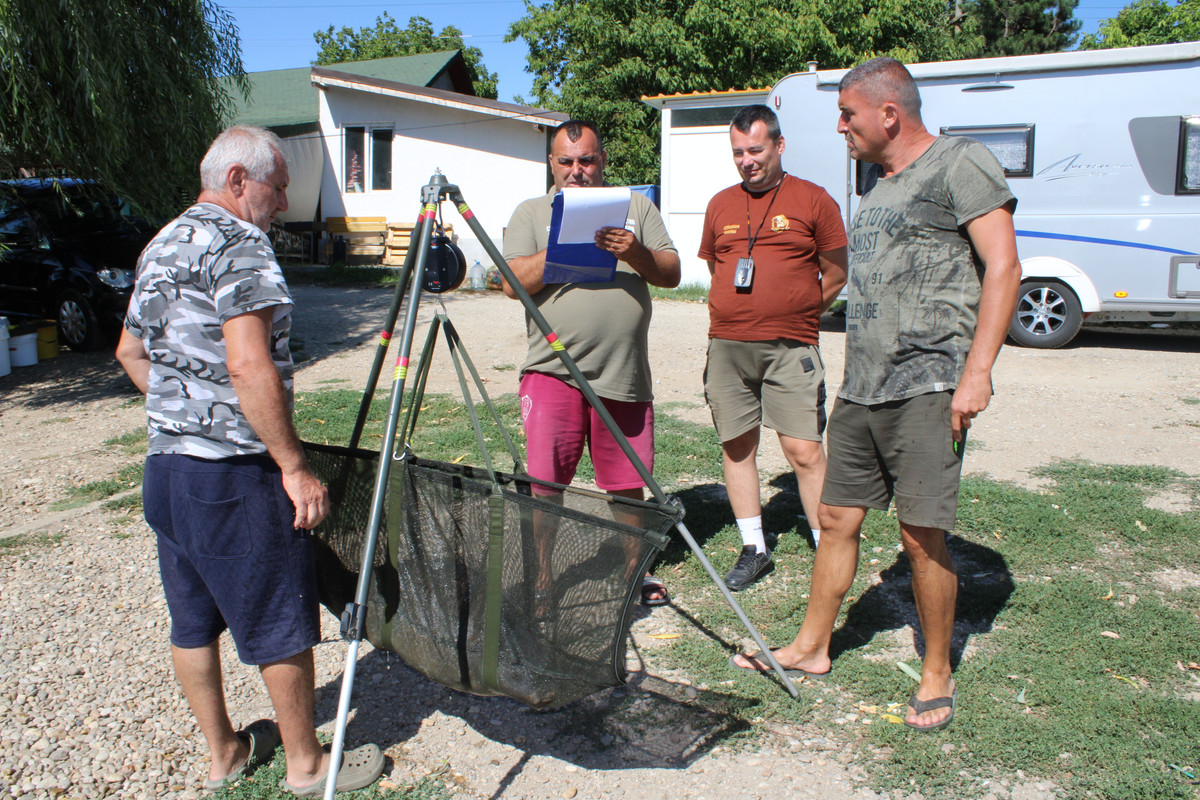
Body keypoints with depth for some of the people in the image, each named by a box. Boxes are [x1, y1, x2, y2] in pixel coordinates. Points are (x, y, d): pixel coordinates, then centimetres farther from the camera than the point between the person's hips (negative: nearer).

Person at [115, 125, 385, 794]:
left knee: (194, 620, 17)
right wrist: (295, 465, -21)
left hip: (165, 461, 10)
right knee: (280, 623, 4)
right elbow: (249, 368, -25)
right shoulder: (240, 245, -15)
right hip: (234, 474, -9)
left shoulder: (161, 246, 15)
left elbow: (131, 350, 24)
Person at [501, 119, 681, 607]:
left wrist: (635, 252, -14)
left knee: (628, 483, 10)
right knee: (545, 485, -3)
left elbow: (671, 274, 6)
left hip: (625, 373, 2)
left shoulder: (637, 207, 13)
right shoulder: (531, 213, 10)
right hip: (552, 370, -1)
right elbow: (513, 283, -3)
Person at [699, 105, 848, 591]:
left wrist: (793, 315, 6)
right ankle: (754, 550, 20)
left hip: (790, 349, -4)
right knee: (736, 446, 8)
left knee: (804, 451, -7)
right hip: (726, 346, 5)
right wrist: (747, 314, 12)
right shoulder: (720, 205, 14)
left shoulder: (813, 201, 2)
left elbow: (836, 275, 5)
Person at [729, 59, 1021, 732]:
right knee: (838, 519, 11)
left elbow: (1003, 266, -11)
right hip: (861, 389, 8)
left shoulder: (960, 163, -4)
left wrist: (977, 370, -19)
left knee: (922, 536, -4)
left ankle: (938, 675, 14)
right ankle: (812, 648, 24)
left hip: (928, 386, -8)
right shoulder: (878, 183, 20)